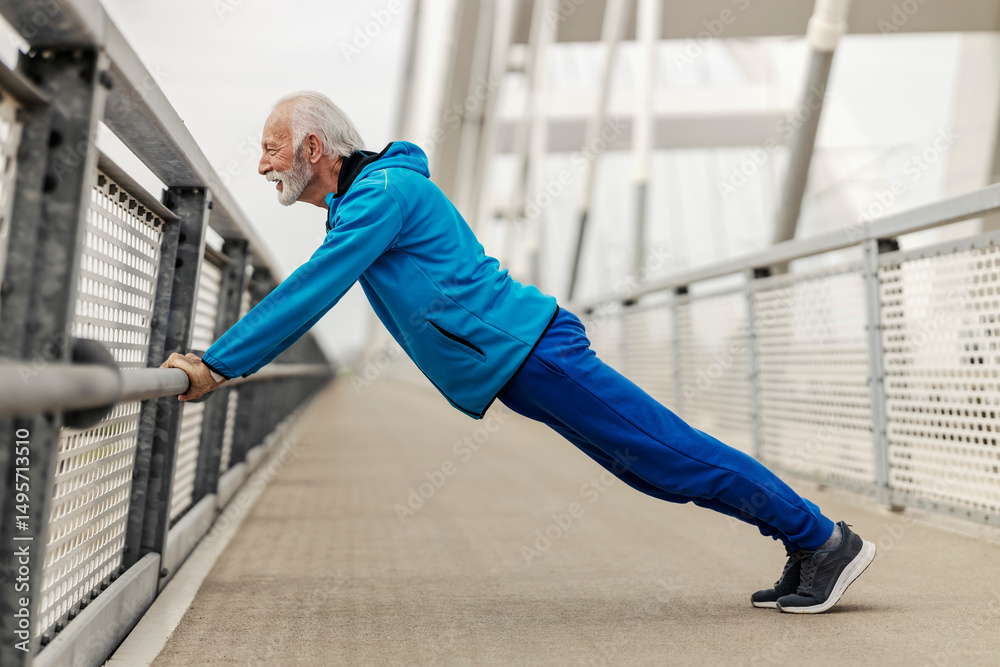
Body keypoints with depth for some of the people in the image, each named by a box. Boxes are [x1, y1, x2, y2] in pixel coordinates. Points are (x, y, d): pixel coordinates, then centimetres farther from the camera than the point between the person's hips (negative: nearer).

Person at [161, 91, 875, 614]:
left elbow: (309, 294, -18)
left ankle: (823, 538, 5)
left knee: (673, 451, -5)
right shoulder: (362, 199, 21)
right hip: (520, 361, 9)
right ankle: (810, 549, 18)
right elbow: (306, 298, 30)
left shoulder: (382, 191, -12)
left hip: (527, 351, -9)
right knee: (662, 461, 11)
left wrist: (218, 364, -13)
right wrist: (221, 358, 29)